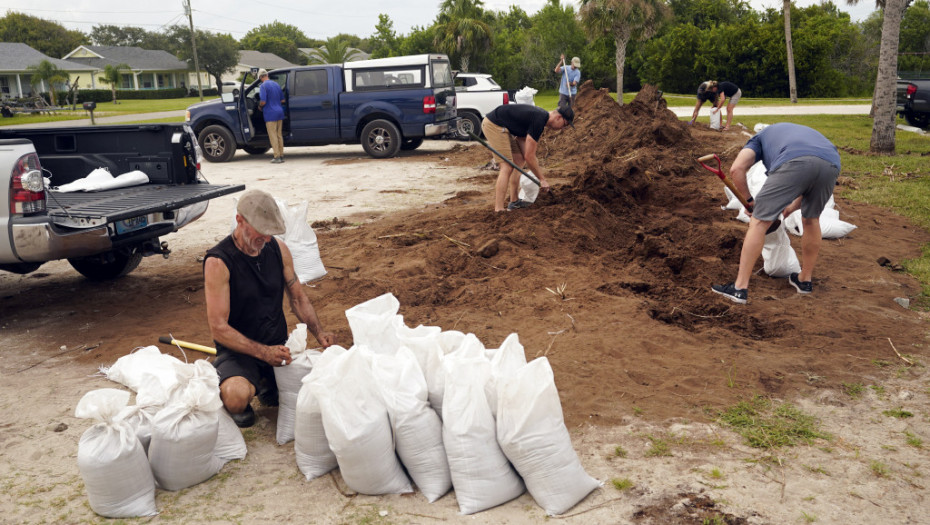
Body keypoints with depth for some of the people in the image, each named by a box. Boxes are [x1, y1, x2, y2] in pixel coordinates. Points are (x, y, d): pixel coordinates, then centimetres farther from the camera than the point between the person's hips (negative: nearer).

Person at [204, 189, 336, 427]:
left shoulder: (278, 249, 2)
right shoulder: (218, 262, -16)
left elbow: (298, 298, 12)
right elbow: (219, 328, -17)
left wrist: (319, 332, -5)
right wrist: (263, 352, -26)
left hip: (279, 345, 6)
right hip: (239, 351, -5)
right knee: (237, 397, -36)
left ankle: (270, 385, 15)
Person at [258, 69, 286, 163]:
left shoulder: (263, 86, -11)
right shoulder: (276, 84, 11)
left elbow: (263, 102, -18)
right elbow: (282, 100, 15)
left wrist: (259, 106, 2)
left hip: (270, 114, -7)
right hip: (279, 112, 7)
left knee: (273, 136, -2)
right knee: (279, 135, 11)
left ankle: (277, 157, -2)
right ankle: (281, 155, 14)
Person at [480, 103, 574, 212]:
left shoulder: (541, 115, 9)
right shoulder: (539, 121, -21)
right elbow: (529, 156, -19)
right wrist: (542, 179, -9)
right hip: (494, 125, -11)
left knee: (519, 160, 14)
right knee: (507, 167, -14)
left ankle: (514, 201, 20)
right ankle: (499, 210, -16)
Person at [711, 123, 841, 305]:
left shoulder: (760, 137, 34)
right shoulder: (804, 132, 47)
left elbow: (736, 169, 15)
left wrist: (749, 201, 28)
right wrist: (792, 207, 56)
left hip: (795, 163, -5)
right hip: (831, 164, 5)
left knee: (759, 221, 6)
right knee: (811, 220, 28)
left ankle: (740, 288, 4)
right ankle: (805, 280, 38)